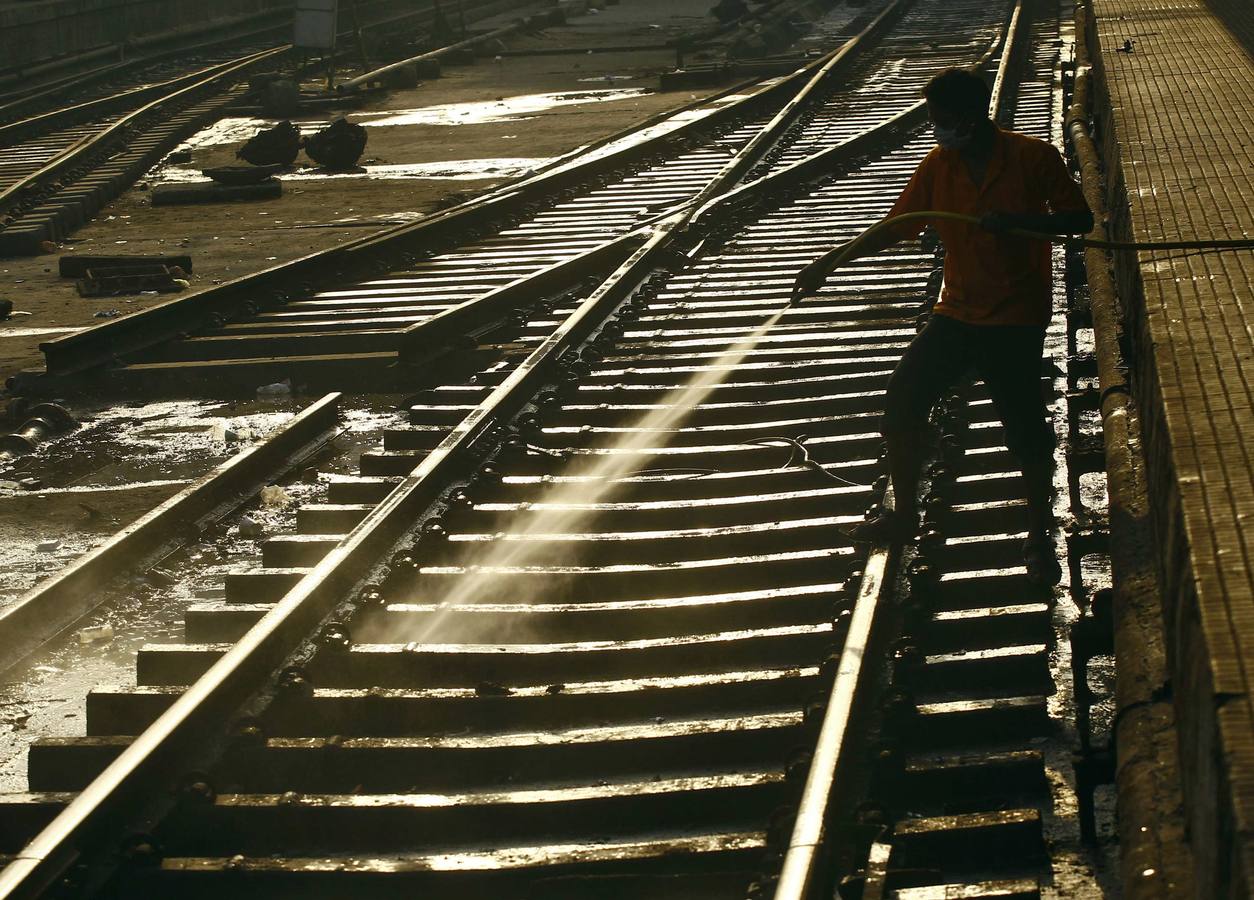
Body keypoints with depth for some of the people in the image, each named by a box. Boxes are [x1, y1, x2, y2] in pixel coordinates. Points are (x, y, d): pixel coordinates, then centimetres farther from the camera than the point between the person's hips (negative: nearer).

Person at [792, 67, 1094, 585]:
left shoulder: (1033, 159, -11)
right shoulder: (939, 165, 1)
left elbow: (1079, 220, -10)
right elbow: (896, 227, 8)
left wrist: (1016, 220, -25)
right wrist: (833, 260, -2)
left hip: (1015, 319, -5)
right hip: (957, 312, 5)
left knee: (1025, 429, -7)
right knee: (901, 405, 2)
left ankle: (1039, 538, 12)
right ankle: (904, 517, 20)